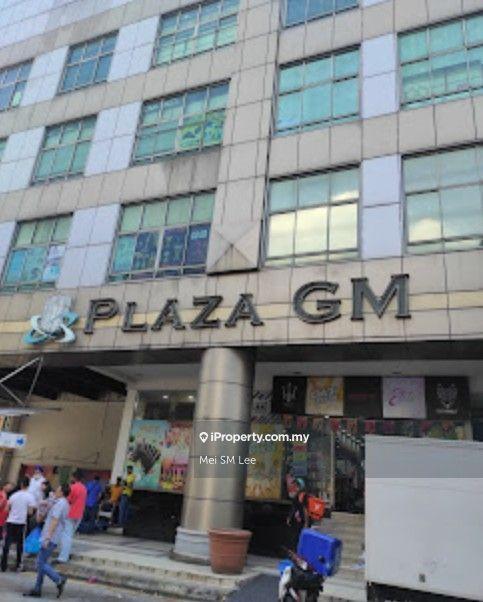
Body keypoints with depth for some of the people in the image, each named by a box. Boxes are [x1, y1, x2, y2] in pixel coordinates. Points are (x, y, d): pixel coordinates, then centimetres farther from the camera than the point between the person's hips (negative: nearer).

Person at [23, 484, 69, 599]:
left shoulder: (59, 504, -15)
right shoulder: (65, 504, 16)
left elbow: (54, 521, -22)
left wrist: (48, 537, -24)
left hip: (50, 539, -10)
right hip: (52, 539, 10)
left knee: (41, 563, -6)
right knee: (41, 563, 12)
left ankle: (59, 580, -5)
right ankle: (37, 589, 17)